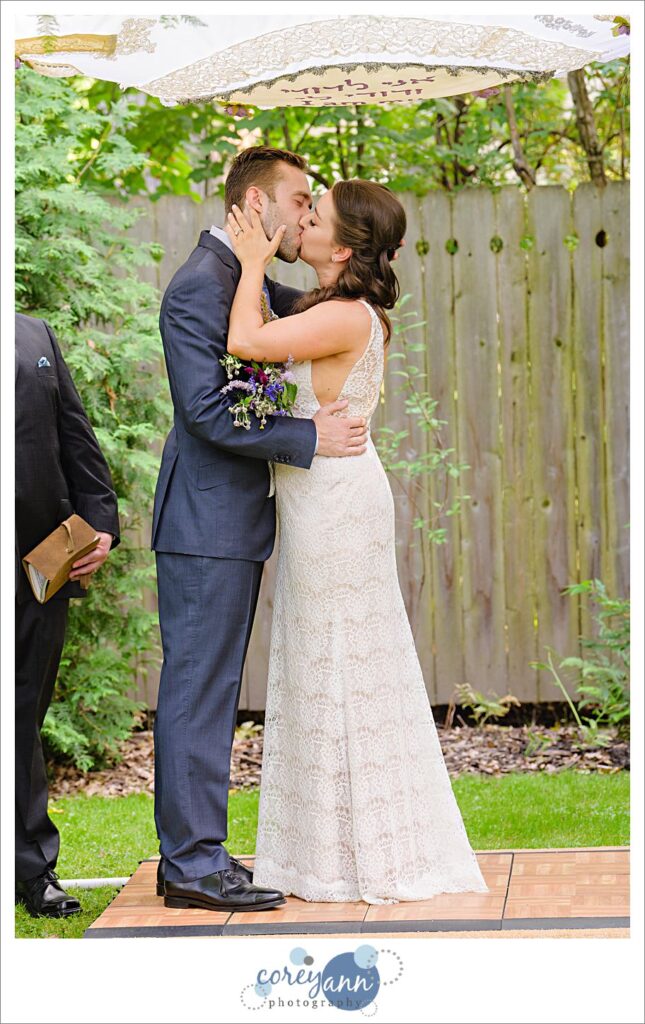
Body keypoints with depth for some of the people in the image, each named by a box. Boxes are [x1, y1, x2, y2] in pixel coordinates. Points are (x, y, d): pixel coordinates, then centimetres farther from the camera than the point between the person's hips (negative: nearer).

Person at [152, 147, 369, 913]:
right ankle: (193, 863, -1)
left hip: (233, 525, 10)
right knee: (198, 690, -5)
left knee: (209, 691, 12)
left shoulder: (251, 282, 16)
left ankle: (191, 854, 19)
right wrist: (309, 438, -17)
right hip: (207, 525, -10)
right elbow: (208, 410, -20)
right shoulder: (201, 284, -14)